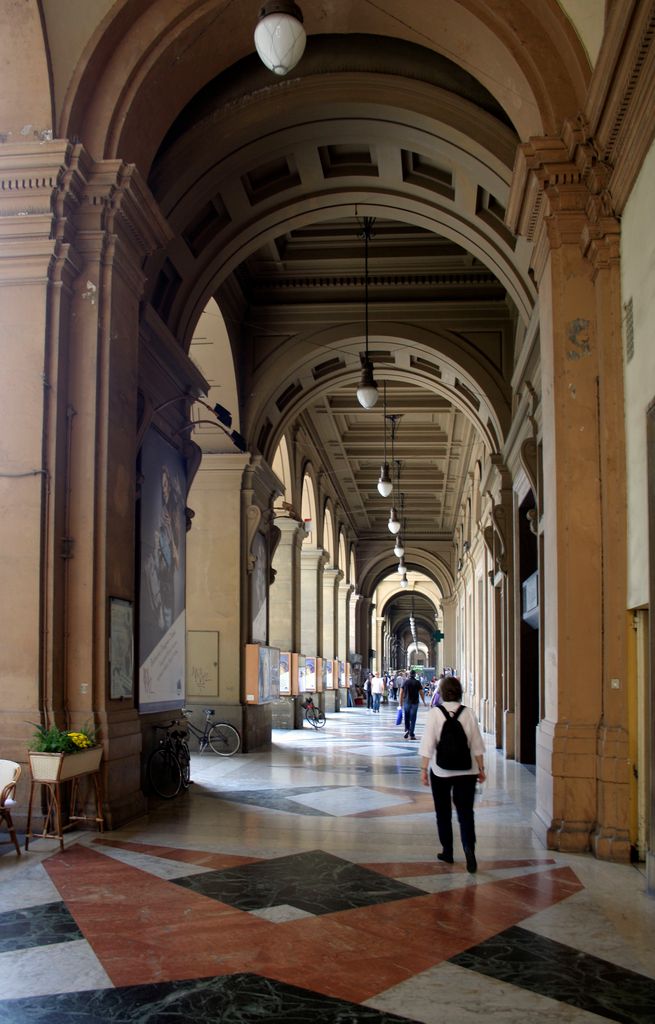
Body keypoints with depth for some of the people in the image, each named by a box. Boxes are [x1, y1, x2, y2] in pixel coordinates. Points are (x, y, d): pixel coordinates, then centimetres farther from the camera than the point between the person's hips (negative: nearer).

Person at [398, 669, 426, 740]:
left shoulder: (405, 682, 1)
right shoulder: (417, 682, -3)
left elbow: (401, 693, -1)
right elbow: (421, 693, -2)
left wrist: (400, 703, 6)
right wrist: (424, 702, 10)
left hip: (406, 702, 1)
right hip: (415, 703, -1)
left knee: (406, 718, 17)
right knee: (413, 719, 2)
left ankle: (407, 730, 2)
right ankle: (411, 734, 0)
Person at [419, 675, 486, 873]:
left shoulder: (435, 713, -8)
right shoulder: (468, 713, -3)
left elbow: (428, 744, -8)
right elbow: (477, 745, 1)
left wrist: (424, 769, -1)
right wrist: (481, 768, 9)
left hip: (441, 771, -1)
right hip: (466, 770, 1)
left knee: (443, 812, 14)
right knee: (465, 812, 3)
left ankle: (447, 851, 22)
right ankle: (469, 848, -18)